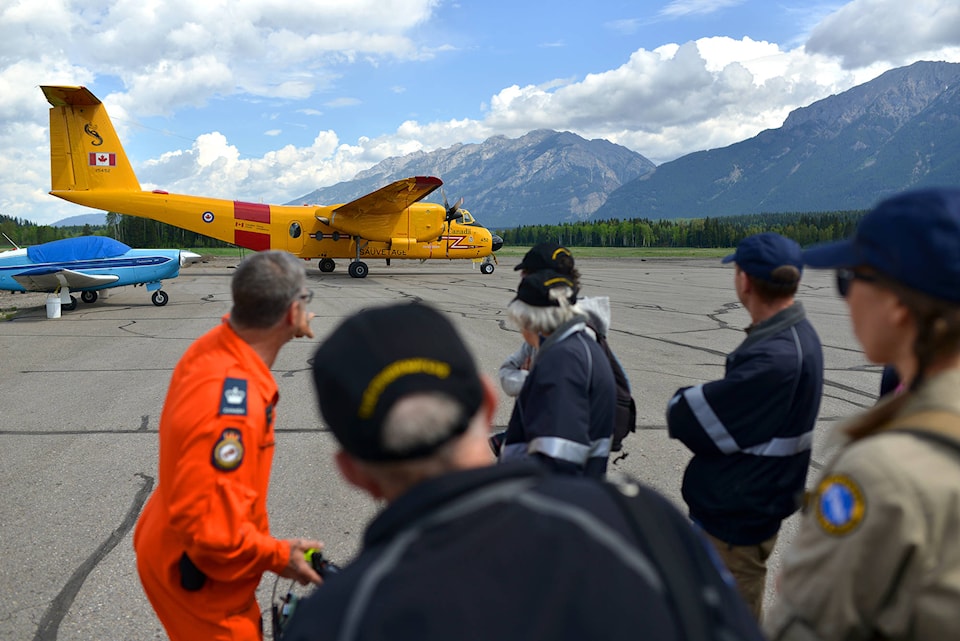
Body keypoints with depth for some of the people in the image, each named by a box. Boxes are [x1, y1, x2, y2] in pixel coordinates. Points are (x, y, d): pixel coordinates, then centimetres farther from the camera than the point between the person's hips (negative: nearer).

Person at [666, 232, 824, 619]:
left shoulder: (775, 358, -31)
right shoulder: (796, 335, 3)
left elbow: (688, 419, -27)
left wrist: (680, 403, -7)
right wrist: (696, 400, -9)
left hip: (735, 516, -10)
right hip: (746, 505, 10)